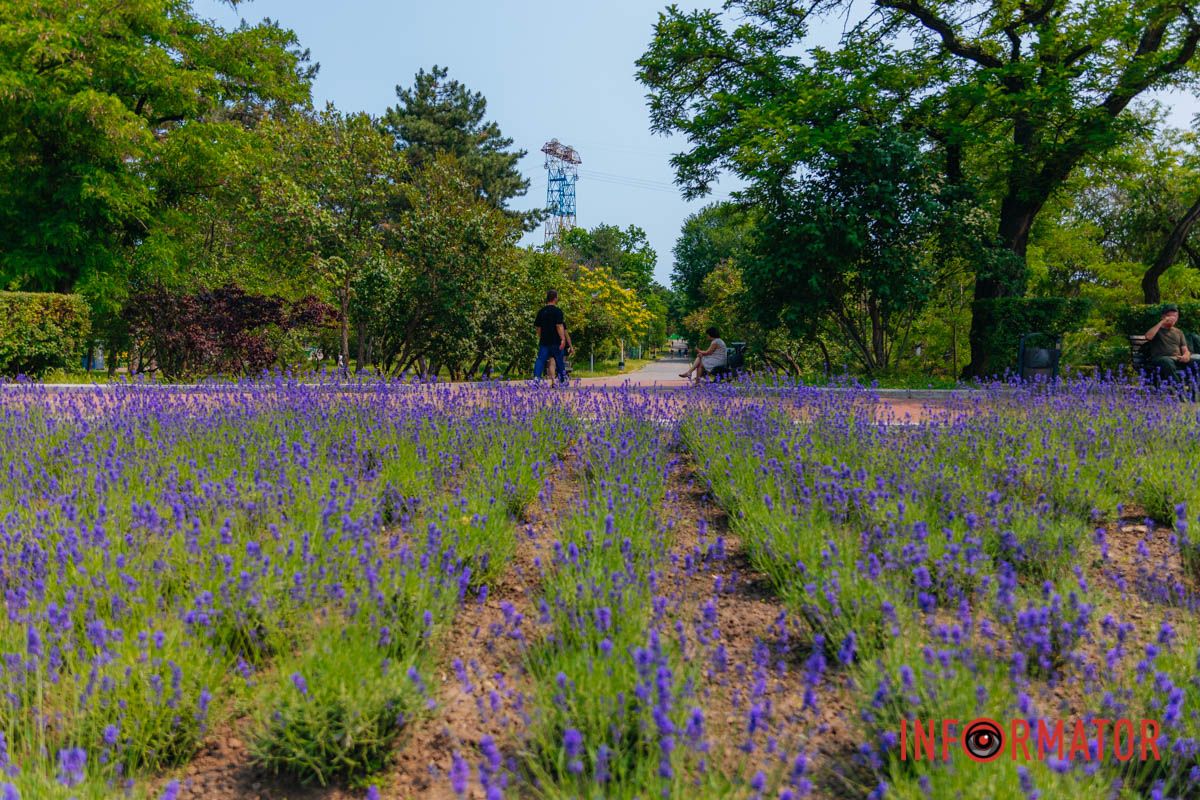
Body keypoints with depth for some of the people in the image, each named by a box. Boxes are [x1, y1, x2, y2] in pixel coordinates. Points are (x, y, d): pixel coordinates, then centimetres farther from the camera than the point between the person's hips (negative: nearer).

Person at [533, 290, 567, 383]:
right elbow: (559, 326, -16)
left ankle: (536, 377, -21)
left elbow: (538, 327, 16)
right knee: (559, 361, 9)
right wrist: (563, 339, -18)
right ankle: (563, 380, 20)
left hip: (544, 341, 4)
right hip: (555, 341, -4)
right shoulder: (557, 311, -7)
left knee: (540, 360, -3)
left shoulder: (541, 311, 11)